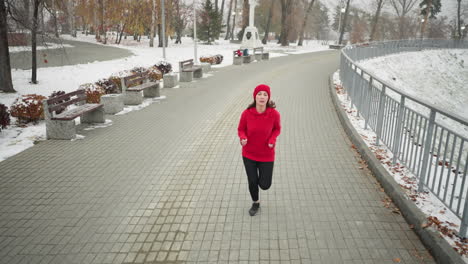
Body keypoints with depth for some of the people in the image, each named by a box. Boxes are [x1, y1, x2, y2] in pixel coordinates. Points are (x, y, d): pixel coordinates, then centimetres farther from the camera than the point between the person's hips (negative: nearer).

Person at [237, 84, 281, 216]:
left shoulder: (274, 114, -18)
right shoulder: (246, 113, -18)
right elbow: (241, 129, -2)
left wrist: (272, 139, -19)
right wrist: (243, 138, -24)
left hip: (266, 155, 0)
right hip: (249, 154, 0)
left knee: (265, 185, 5)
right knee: (252, 182, 8)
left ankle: (263, 173, 44)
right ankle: (256, 203, 40)